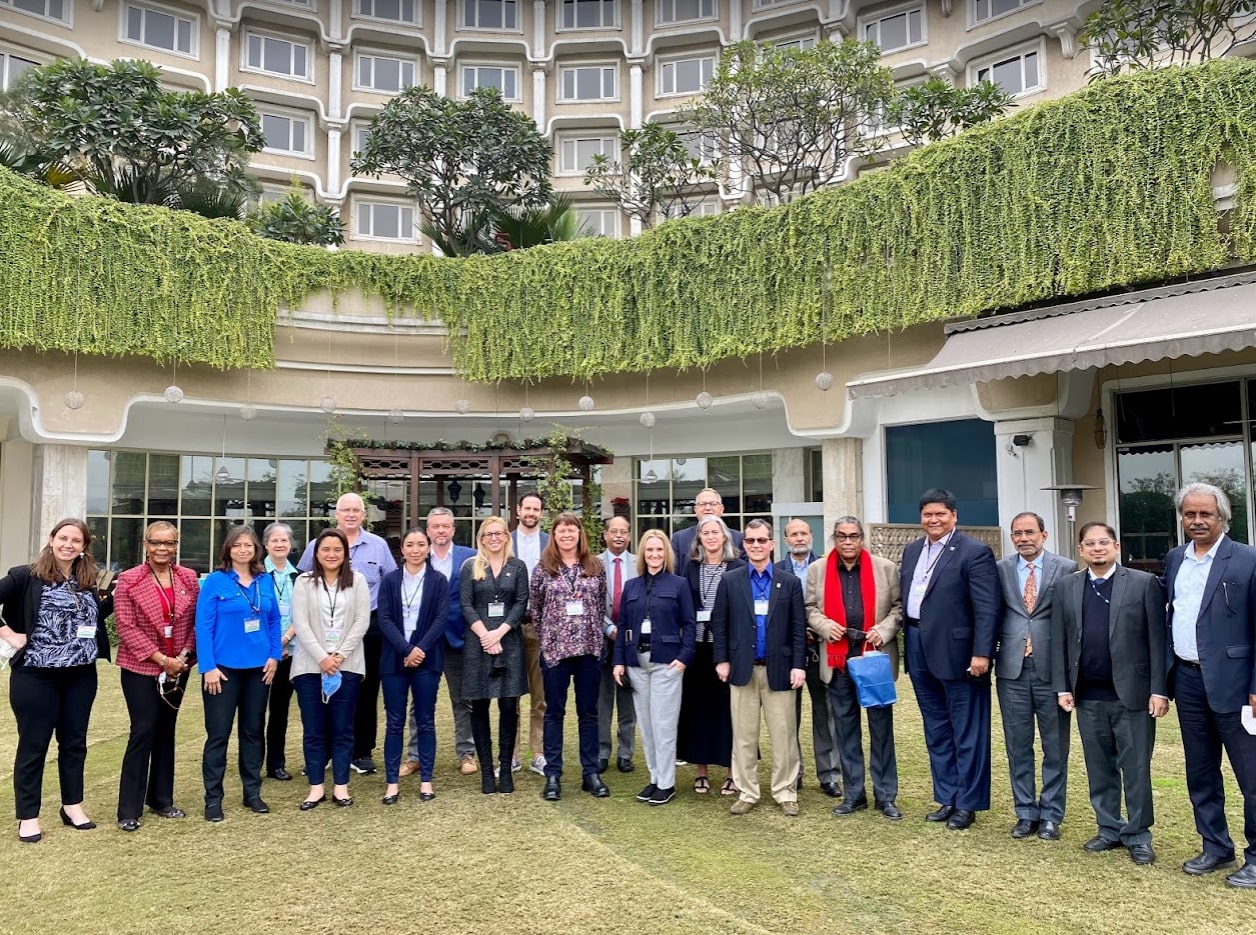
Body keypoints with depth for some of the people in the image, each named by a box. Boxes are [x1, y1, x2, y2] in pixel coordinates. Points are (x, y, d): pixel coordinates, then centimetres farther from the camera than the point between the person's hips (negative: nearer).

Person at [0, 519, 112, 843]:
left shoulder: (87, 582, 7)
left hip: (81, 677, 5)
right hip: (36, 677, -5)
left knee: (75, 742, 14)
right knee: (33, 745, 6)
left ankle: (72, 805, 28)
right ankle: (28, 817, 19)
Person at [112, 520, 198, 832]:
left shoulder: (189, 578, 4)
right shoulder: (128, 580, -7)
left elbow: (196, 621, 6)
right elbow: (126, 627, -11)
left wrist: (185, 654, -8)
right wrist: (161, 659, -16)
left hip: (178, 667, 4)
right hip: (140, 668, -4)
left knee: (166, 732, 13)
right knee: (143, 732, -6)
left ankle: (161, 799, 25)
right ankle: (129, 809, 5)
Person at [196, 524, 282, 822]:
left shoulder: (265, 580, 5)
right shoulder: (215, 581, -7)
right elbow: (203, 626, -10)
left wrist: (274, 656, 1)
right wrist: (208, 667, -15)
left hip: (258, 667, 4)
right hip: (223, 668, -4)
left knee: (253, 731, 13)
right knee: (218, 734, 3)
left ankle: (252, 792, 24)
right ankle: (213, 798, 14)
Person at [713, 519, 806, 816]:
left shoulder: (790, 582, 3)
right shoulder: (730, 581, 4)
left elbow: (798, 627, 2)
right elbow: (720, 624, 5)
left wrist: (798, 665, -5)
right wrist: (722, 660, -1)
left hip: (778, 669, 0)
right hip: (743, 668, 1)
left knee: (784, 735, 5)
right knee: (744, 735, 7)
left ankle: (785, 792, 19)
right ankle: (746, 792, 19)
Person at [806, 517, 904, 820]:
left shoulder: (886, 568, 2)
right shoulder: (817, 570, 5)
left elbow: (899, 607, 4)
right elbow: (810, 609, 9)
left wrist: (883, 631, -12)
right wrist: (825, 625, -11)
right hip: (838, 660, 2)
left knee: (881, 727, 5)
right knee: (845, 728, 9)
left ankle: (885, 796, 16)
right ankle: (854, 794, 21)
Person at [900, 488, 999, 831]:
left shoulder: (974, 552, -10)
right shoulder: (912, 550, 12)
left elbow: (987, 608, -14)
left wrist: (981, 654, -19)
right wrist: (907, 645, 8)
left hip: (957, 653, -7)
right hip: (920, 652, 7)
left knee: (966, 732, 5)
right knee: (936, 731, 16)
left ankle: (967, 804, 17)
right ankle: (946, 799, 27)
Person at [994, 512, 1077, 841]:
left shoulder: (1067, 569, 0)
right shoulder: (1000, 570, 6)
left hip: (1052, 669, -2)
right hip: (1012, 669, 2)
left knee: (1055, 747, 7)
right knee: (1018, 746, 9)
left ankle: (1050, 815, 20)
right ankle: (1025, 813, 21)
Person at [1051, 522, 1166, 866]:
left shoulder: (1144, 583, -2)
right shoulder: (1066, 587, 7)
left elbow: (1158, 639, -4)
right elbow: (1059, 641, 6)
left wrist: (1159, 690, -9)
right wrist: (1063, 687, 1)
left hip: (1132, 693, -3)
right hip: (1088, 696, 3)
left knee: (1136, 768, 6)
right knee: (1099, 768, 12)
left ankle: (1138, 834, 20)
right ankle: (1109, 829, 25)